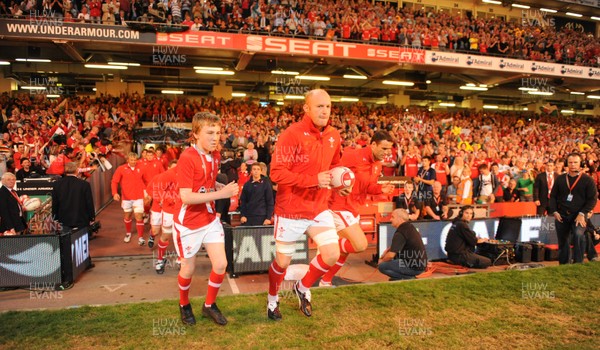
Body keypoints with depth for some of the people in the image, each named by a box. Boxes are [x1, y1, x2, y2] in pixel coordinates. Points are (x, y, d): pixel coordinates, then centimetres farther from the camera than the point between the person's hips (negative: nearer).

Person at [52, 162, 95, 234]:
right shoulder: (84, 184, -13)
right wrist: (92, 217, 6)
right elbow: (89, 202, -7)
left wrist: (55, 218, 18)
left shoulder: (57, 184, -3)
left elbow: (54, 203, 6)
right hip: (81, 221, -3)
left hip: (64, 221, 3)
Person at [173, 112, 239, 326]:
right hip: (188, 222, -6)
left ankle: (209, 305, 25)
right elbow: (186, 197, -28)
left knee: (221, 264, 1)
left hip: (210, 219, 6)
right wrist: (220, 194, -31)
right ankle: (184, 305, 39)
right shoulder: (187, 157, -22)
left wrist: (223, 187, -4)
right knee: (189, 268, 10)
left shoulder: (215, 155, 1)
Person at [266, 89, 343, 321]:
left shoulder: (334, 136, 2)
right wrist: (314, 180, -28)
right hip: (291, 211, -5)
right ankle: (272, 300, 39)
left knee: (332, 255, -2)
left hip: (319, 209, 5)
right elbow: (277, 173, -23)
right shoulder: (291, 134, -19)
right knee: (282, 262, 10)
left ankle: (303, 288, 28)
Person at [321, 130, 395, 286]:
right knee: (360, 245, -19)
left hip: (353, 209, 9)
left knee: (344, 251, 15)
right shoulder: (353, 156, -19)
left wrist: (381, 189, -2)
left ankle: (325, 281, 32)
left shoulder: (378, 165, 8)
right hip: (341, 207, -9)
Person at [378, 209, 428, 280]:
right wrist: (388, 250, 12)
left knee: (382, 266, -10)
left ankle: (408, 278, -6)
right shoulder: (409, 227, 10)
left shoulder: (400, 233, -19)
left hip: (414, 267, -10)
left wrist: (382, 261, 1)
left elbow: (391, 255, -17)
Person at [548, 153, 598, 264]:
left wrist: (582, 213, -14)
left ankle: (578, 263, -18)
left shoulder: (587, 179, -1)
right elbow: (553, 196, 11)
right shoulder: (560, 179, 8)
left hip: (578, 216, -3)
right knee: (563, 242, 9)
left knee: (578, 235, -28)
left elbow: (593, 199, -5)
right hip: (561, 216, 4)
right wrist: (554, 211, -1)